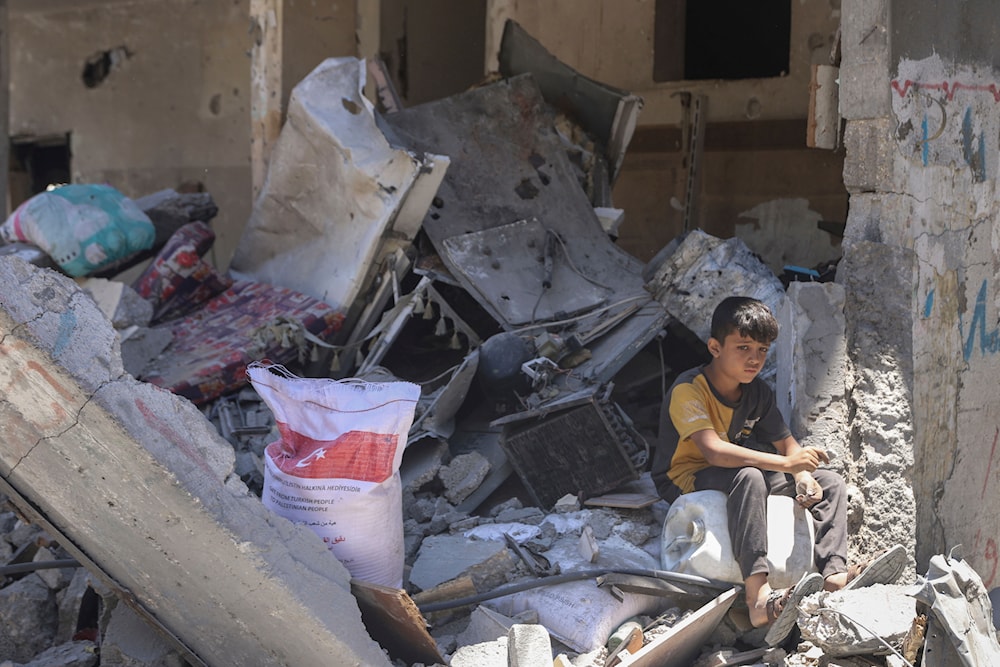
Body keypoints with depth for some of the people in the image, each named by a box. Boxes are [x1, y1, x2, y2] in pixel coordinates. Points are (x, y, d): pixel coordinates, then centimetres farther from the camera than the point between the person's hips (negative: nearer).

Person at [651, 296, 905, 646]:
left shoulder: (758, 392, 3)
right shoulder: (688, 390, -22)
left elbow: (786, 442, 7)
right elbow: (714, 451, -34)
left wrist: (803, 475, -17)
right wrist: (785, 463, -37)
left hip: (732, 476, 8)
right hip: (685, 481, -8)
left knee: (830, 483, -3)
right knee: (748, 477, -40)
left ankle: (834, 575, -27)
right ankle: (758, 597, -54)